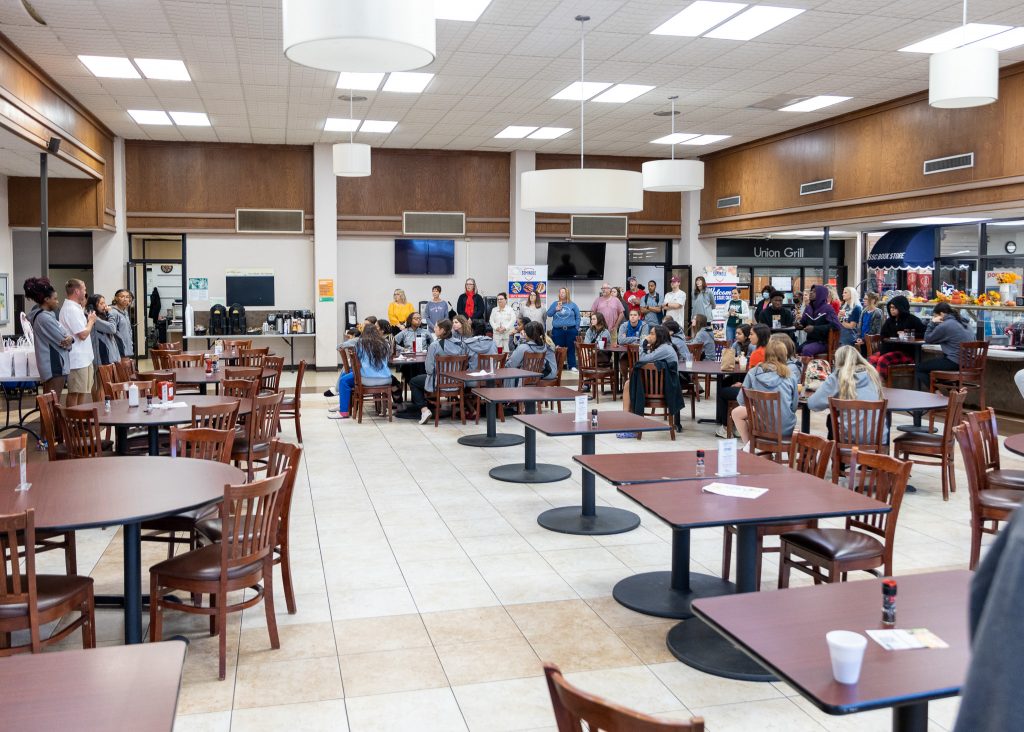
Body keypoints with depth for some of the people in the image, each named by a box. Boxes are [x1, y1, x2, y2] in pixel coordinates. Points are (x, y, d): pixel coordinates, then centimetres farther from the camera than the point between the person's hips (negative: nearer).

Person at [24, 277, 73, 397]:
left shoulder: (43, 314, 13)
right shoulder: (45, 318, -18)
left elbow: (58, 334, 12)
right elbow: (63, 341, -17)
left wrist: (69, 337, -10)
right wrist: (69, 339, 5)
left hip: (51, 364, 10)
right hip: (54, 366, -10)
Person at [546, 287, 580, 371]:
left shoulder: (573, 305, 7)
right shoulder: (555, 304, 11)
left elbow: (577, 317, 7)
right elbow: (549, 314, 8)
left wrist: (576, 328, 0)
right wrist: (556, 309, -8)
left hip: (571, 330, -1)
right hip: (557, 330, 1)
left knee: (571, 349, 0)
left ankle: (572, 366, 6)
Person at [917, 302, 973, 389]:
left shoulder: (944, 326, -14)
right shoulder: (964, 323, 12)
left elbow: (927, 339, -2)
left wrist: (932, 323, 4)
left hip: (954, 363, -9)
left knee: (920, 367, 4)